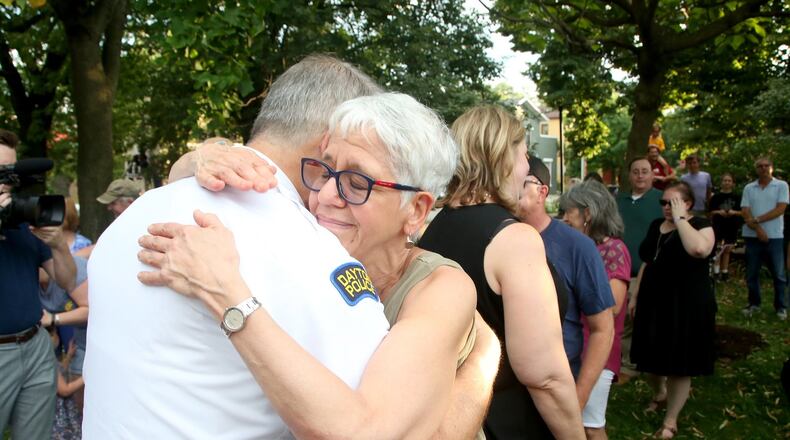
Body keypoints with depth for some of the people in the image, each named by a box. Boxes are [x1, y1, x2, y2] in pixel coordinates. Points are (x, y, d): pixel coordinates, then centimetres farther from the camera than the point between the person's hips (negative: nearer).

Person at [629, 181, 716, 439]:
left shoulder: (701, 225, -10)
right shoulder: (656, 226, 9)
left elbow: (699, 249, -34)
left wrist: (680, 218, -23)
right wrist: (636, 296, 14)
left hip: (687, 306, -6)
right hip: (654, 302, 6)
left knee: (679, 365, 4)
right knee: (650, 358, 16)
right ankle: (659, 393, 47)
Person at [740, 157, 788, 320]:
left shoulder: (781, 185, 0)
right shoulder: (749, 188, 7)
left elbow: (780, 209, -11)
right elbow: (745, 212, 0)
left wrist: (757, 219, -13)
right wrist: (758, 229, -13)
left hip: (774, 236, -2)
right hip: (752, 236, 2)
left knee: (779, 274, 4)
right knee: (751, 274, 9)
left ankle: (781, 307, 16)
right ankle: (754, 303, 23)